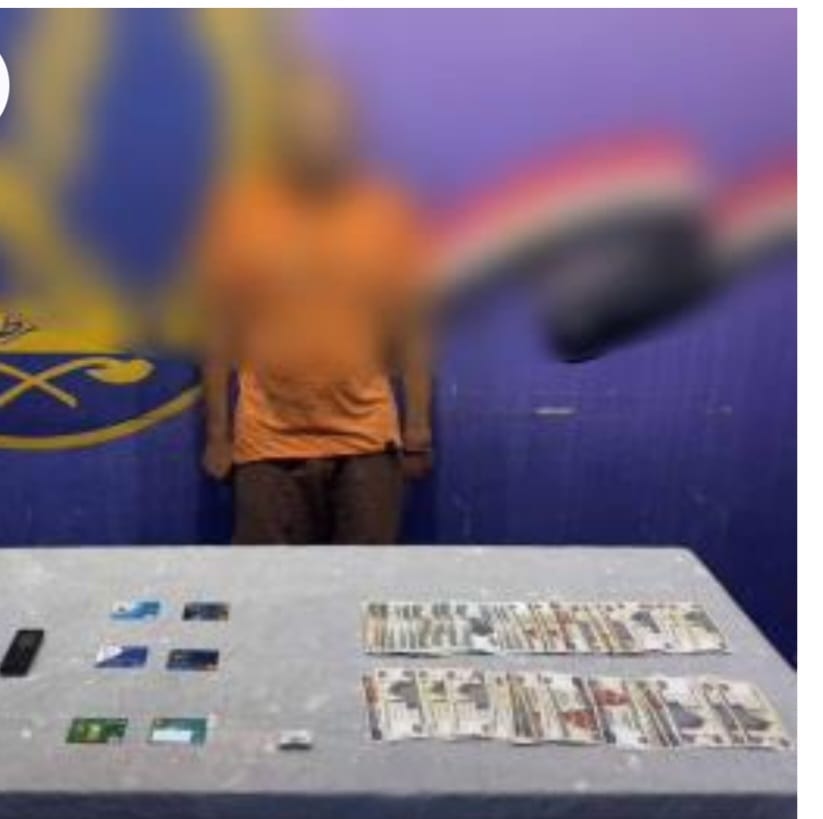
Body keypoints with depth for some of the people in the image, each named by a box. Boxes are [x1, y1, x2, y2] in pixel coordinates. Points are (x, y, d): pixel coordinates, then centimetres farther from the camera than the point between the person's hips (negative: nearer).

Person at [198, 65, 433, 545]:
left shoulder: (389, 209, -2)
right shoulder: (238, 208, -4)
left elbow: (412, 329, 2)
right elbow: (220, 330, 0)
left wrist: (418, 428, 1)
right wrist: (217, 432, 1)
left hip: (367, 438, 1)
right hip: (269, 442, 0)